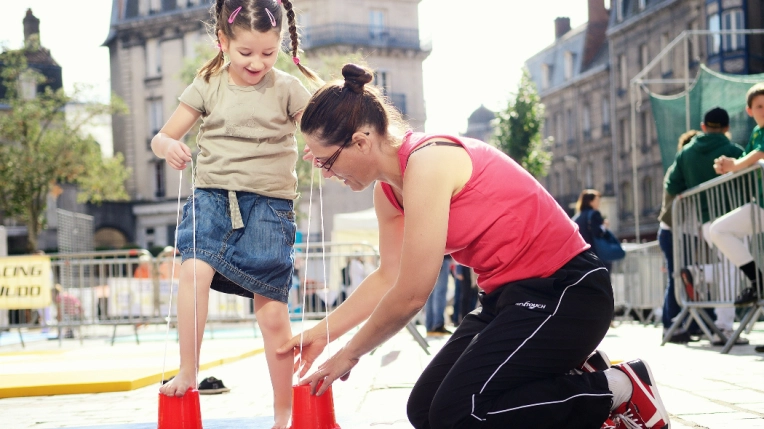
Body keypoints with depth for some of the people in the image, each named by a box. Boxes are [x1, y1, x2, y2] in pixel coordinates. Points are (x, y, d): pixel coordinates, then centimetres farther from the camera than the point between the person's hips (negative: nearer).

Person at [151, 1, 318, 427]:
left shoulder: (288, 88, 0)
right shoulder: (208, 86, 4)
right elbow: (162, 136, 5)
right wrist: (168, 145, -19)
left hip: (269, 202, -1)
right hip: (214, 196, 2)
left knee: (272, 311, -2)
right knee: (195, 269, -27)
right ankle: (188, 374, -14)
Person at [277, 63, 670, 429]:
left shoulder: (427, 163, -23)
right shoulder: (388, 190, 6)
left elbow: (411, 294, -23)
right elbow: (387, 278, 12)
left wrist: (349, 354, -10)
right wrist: (321, 333, 6)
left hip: (565, 291, -10)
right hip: (509, 294, 10)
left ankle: (619, 390, -4)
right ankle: (572, 375, 14)